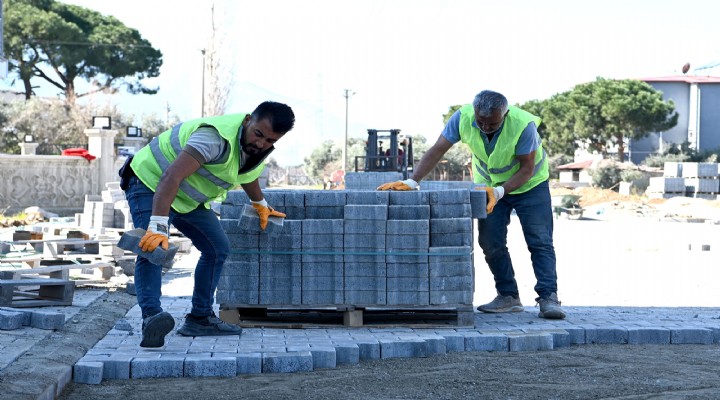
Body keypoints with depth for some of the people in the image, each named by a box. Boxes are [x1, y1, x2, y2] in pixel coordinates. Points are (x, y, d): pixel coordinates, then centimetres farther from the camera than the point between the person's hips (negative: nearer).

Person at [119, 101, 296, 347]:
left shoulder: (257, 146, -7)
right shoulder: (218, 137, -37)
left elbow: (248, 174, 21)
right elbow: (171, 177, -46)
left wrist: (260, 204, 37)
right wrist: (158, 227, -53)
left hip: (188, 197, 9)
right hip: (150, 181, -9)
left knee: (218, 249, 7)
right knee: (152, 249, -29)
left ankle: (200, 319, 14)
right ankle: (151, 317, -42)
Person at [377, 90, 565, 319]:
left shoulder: (523, 124, -34)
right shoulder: (463, 118, -26)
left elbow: (527, 169, -26)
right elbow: (437, 150, -25)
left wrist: (500, 192, -39)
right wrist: (412, 182, -36)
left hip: (529, 185, -3)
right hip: (489, 185, 3)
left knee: (539, 241, -11)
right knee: (490, 243, -3)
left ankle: (548, 298, -12)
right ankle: (508, 297, 6)